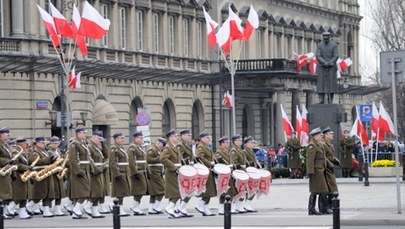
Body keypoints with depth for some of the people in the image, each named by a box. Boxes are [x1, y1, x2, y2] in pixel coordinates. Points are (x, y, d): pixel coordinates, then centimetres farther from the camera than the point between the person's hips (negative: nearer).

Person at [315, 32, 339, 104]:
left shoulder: (334, 45, 0)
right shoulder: (319, 45, 3)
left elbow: (336, 56, -6)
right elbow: (318, 56, -6)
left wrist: (329, 63, -17)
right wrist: (324, 63, -21)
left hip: (331, 68, -1)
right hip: (322, 68, 1)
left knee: (331, 85, -4)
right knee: (321, 85, -5)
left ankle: (330, 102, -2)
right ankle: (321, 101, -6)